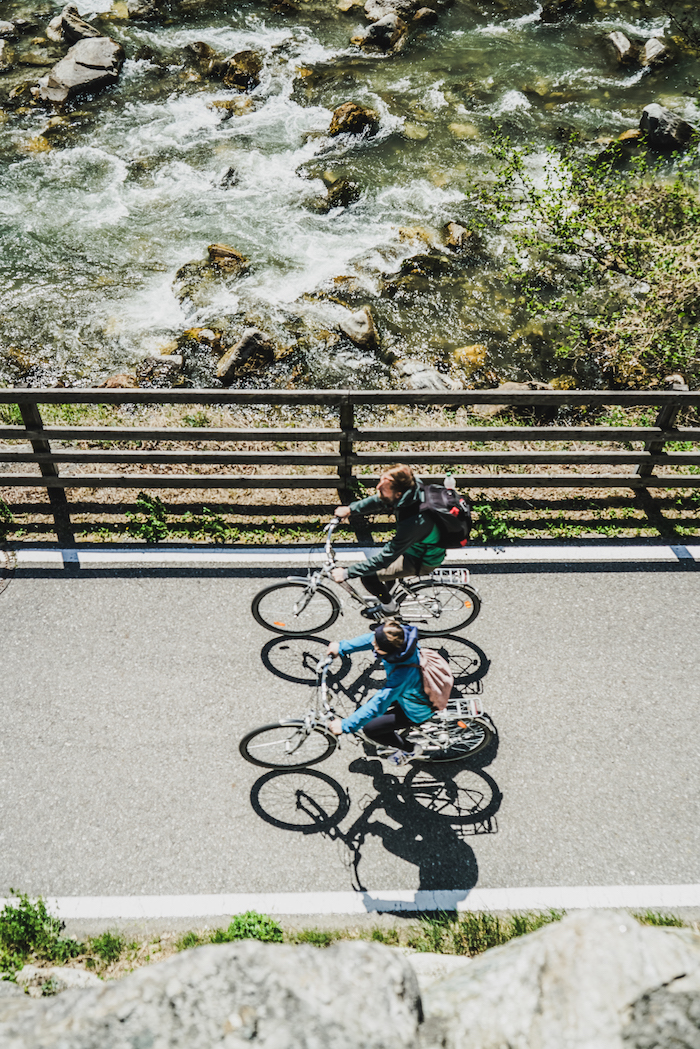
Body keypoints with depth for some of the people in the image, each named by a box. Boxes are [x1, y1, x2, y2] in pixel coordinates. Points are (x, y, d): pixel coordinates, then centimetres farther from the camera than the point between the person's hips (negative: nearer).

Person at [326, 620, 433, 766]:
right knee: (368, 705, 18)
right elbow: (370, 638, -5)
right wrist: (342, 647, -5)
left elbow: (378, 705, -37)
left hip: (417, 712, -7)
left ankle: (411, 749, 26)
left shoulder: (402, 674, -45)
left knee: (369, 729, 5)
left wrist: (345, 725, -29)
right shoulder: (401, 635, -26)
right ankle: (402, 725, 43)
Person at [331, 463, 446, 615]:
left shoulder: (414, 522, -41)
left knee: (368, 576, -2)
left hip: (422, 560, -8)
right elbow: (379, 501, 2)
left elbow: (385, 558, -32)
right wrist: (350, 508, -4)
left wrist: (347, 573, -25)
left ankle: (389, 607, 24)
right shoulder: (412, 487, -20)